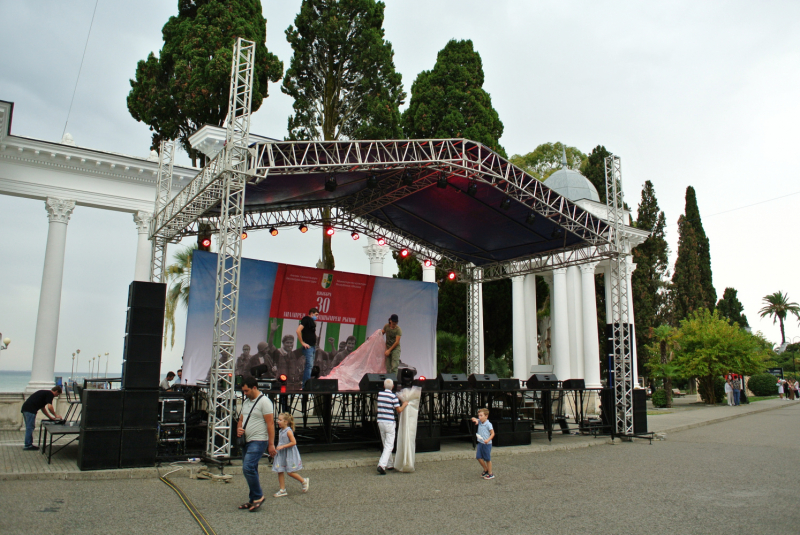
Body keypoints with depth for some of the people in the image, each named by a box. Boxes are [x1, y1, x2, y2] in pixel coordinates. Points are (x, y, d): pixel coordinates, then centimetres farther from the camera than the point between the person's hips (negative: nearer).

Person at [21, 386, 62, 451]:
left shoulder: (45, 392, 26)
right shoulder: (50, 394, -2)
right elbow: (49, 407, -14)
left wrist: (50, 417, 31)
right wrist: (55, 415, -1)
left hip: (25, 409, 10)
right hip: (30, 410, -10)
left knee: (29, 427, 16)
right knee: (30, 427, -4)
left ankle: (28, 444, 21)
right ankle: (28, 445, 0)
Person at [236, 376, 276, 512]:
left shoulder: (264, 401, -13)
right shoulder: (246, 402, 14)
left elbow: (270, 423, -15)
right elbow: (241, 419, 23)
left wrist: (271, 444, -18)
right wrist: (239, 430, 0)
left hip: (258, 441, -9)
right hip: (246, 441, 9)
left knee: (248, 468, -18)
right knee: (250, 470, 12)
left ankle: (258, 496, -4)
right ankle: (253, 500, 21)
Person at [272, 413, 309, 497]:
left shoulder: (288, 431, -16)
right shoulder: (281, 431, 9)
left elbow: (293, 442, -22)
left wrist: (282, 446, -23)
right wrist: (278, 448, 8)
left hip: (289, 454, -8)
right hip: (281, 454, 8)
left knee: (290, 472, -5)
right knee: (280, 471, 5)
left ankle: (304, 481, 16)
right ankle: (283, 490, 13)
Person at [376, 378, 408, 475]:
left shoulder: (379, 394, 4)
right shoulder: (393, 396, -12)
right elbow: (399, 410, -11)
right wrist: (405, 404, 8)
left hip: (380, 421, 6)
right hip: (389, 422, -6)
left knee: (386, 445, 17)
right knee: (389, 446, -3)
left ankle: (390, 465, 27)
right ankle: (382, 465, -17)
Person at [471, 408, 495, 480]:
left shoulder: (488, 424, -15)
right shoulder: (479, 422, 3)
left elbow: (492, 433, -14)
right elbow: (473, 419, 13)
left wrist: (488, 440, -27)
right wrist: (475, 420, -11)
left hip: (487, 444, -7)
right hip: (480, 443, 7)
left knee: (487, 459, 3)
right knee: (478, 457, 7)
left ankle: (490, 474, 17)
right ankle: (486, 470, 27)